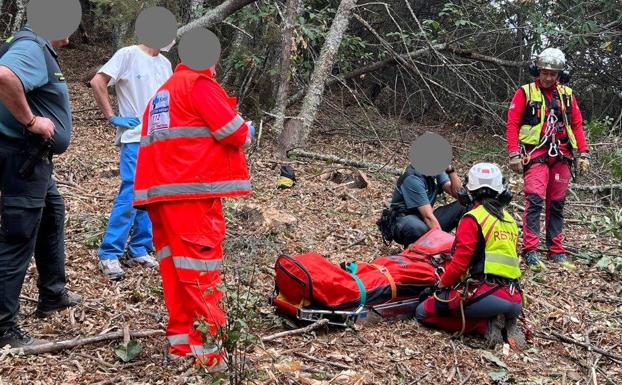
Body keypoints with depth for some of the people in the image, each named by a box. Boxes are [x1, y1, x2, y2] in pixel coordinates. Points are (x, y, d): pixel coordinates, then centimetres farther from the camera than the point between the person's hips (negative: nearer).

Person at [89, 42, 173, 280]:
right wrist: (111, 117, -11)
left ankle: (139, 250, 18)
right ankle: (109, 255, -1)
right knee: (130, 196, -10)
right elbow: (97, 82, -10)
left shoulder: (165, 63, 13)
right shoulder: (128, 54, -6)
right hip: (136, 139, -7)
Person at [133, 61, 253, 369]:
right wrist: (246, 131, 13)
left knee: (174, 264, 9)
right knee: (200, 264, -7)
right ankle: (207, 347, -6)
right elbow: (231, 130, -8)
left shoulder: (162, 93, 26)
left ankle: (181, 341, 11)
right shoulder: (199, 83, -1)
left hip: (158, 190, 8)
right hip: (191, 189, -8)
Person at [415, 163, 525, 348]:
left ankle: (486, 325, -7)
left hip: (486, 294, -7)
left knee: (423, 312, 3)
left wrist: (442, 284, 7)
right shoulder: (510, 220, 16)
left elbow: (459, 263, -10)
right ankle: (506, 323, 5)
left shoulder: (473, 219, -5)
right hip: (516, 302, 7)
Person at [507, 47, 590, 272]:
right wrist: (514, 154, -10)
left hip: (561, 155, 4)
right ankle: (530, 251, -15)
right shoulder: (525, 93, 3)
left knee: (556, 204, 7)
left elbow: (577, 125, 15)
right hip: (536, 154, -4)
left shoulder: (567, 95, 14)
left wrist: (583, 154, 7)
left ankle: (557, 251, 13)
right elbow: (512, 124, -1)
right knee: (535, 200, -16)